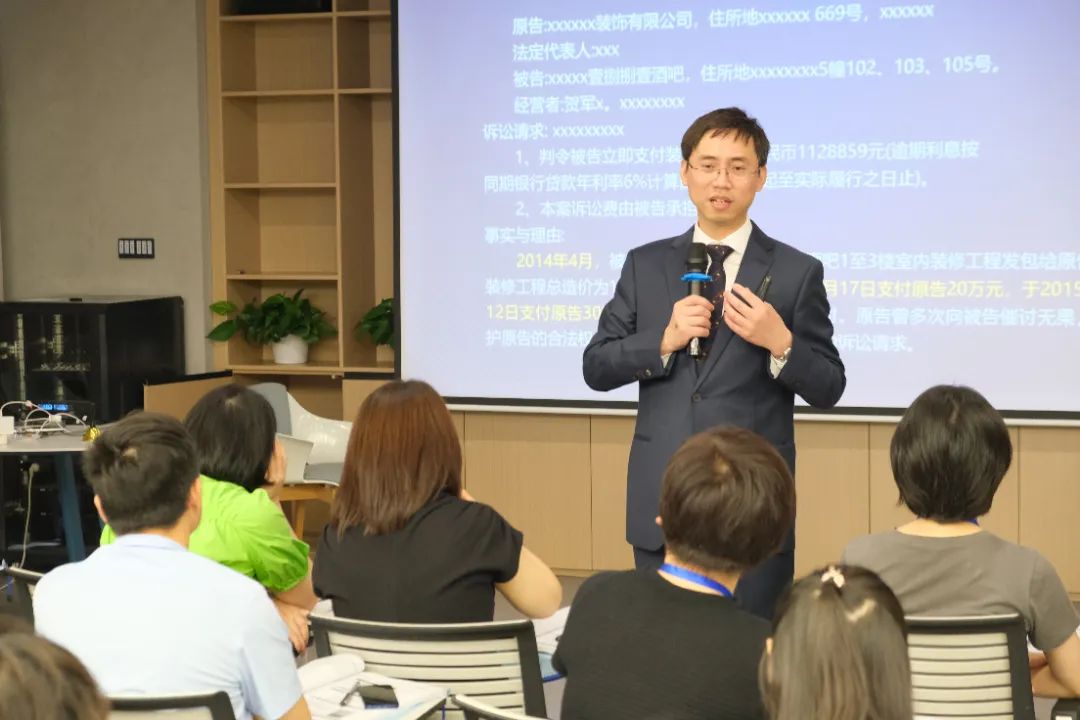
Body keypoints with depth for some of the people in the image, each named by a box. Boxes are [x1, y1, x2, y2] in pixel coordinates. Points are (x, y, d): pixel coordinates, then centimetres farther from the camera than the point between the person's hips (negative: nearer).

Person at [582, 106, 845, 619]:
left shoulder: (796, 272, 0)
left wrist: (780, 344, -18)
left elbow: (828, 390, 0)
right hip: (660, 504, 2)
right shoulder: (645, 265, 8)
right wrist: (664, 340, -11)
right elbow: (595, 368, 5)